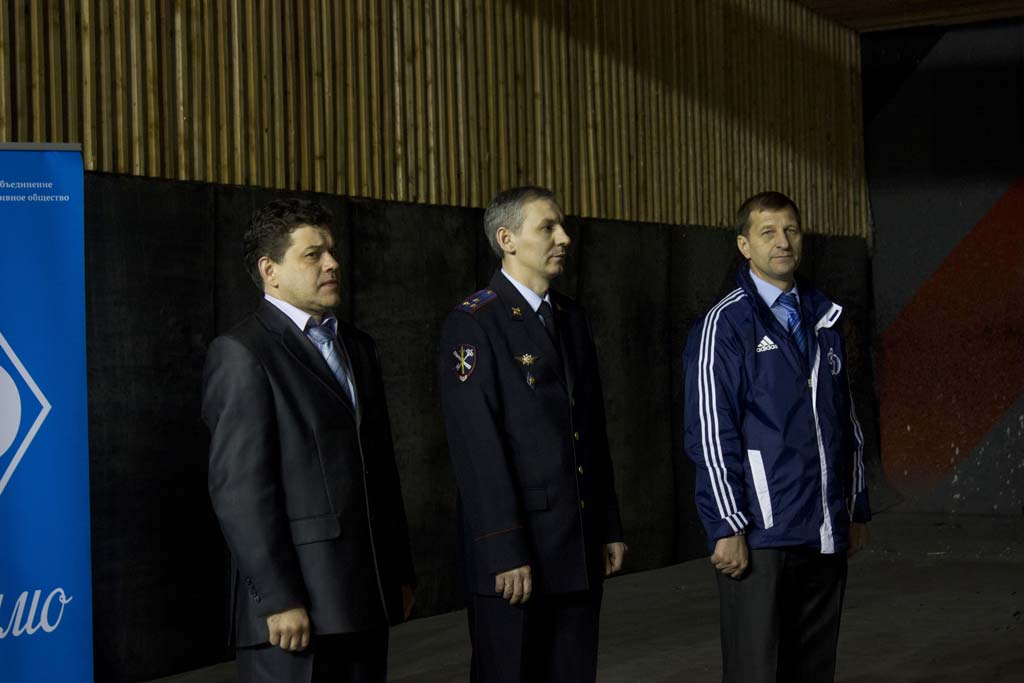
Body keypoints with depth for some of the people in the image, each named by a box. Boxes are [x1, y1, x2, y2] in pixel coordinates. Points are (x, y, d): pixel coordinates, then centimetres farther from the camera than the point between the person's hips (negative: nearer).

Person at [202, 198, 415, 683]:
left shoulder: (357, 347, 18)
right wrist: (279, 600, -18)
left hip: (368, 596, 7)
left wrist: (401, 571, 17)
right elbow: (239, 487, -14)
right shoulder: (242, 353, -7)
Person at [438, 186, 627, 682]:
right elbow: (476, 448, -16)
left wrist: (608, 528, 13)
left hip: (580, 549, 7)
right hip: (515, 552, -7)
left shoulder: (571, 319, 13)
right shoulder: (473, 325, -10)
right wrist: (505, 552, -18)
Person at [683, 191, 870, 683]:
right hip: (761, 536, -6)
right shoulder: (724, 325, -4)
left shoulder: (824, 320, 14)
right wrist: (728, 527, -13)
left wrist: (857, 511, 16)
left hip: (826, 533, 6)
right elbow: (709, 434, -9)